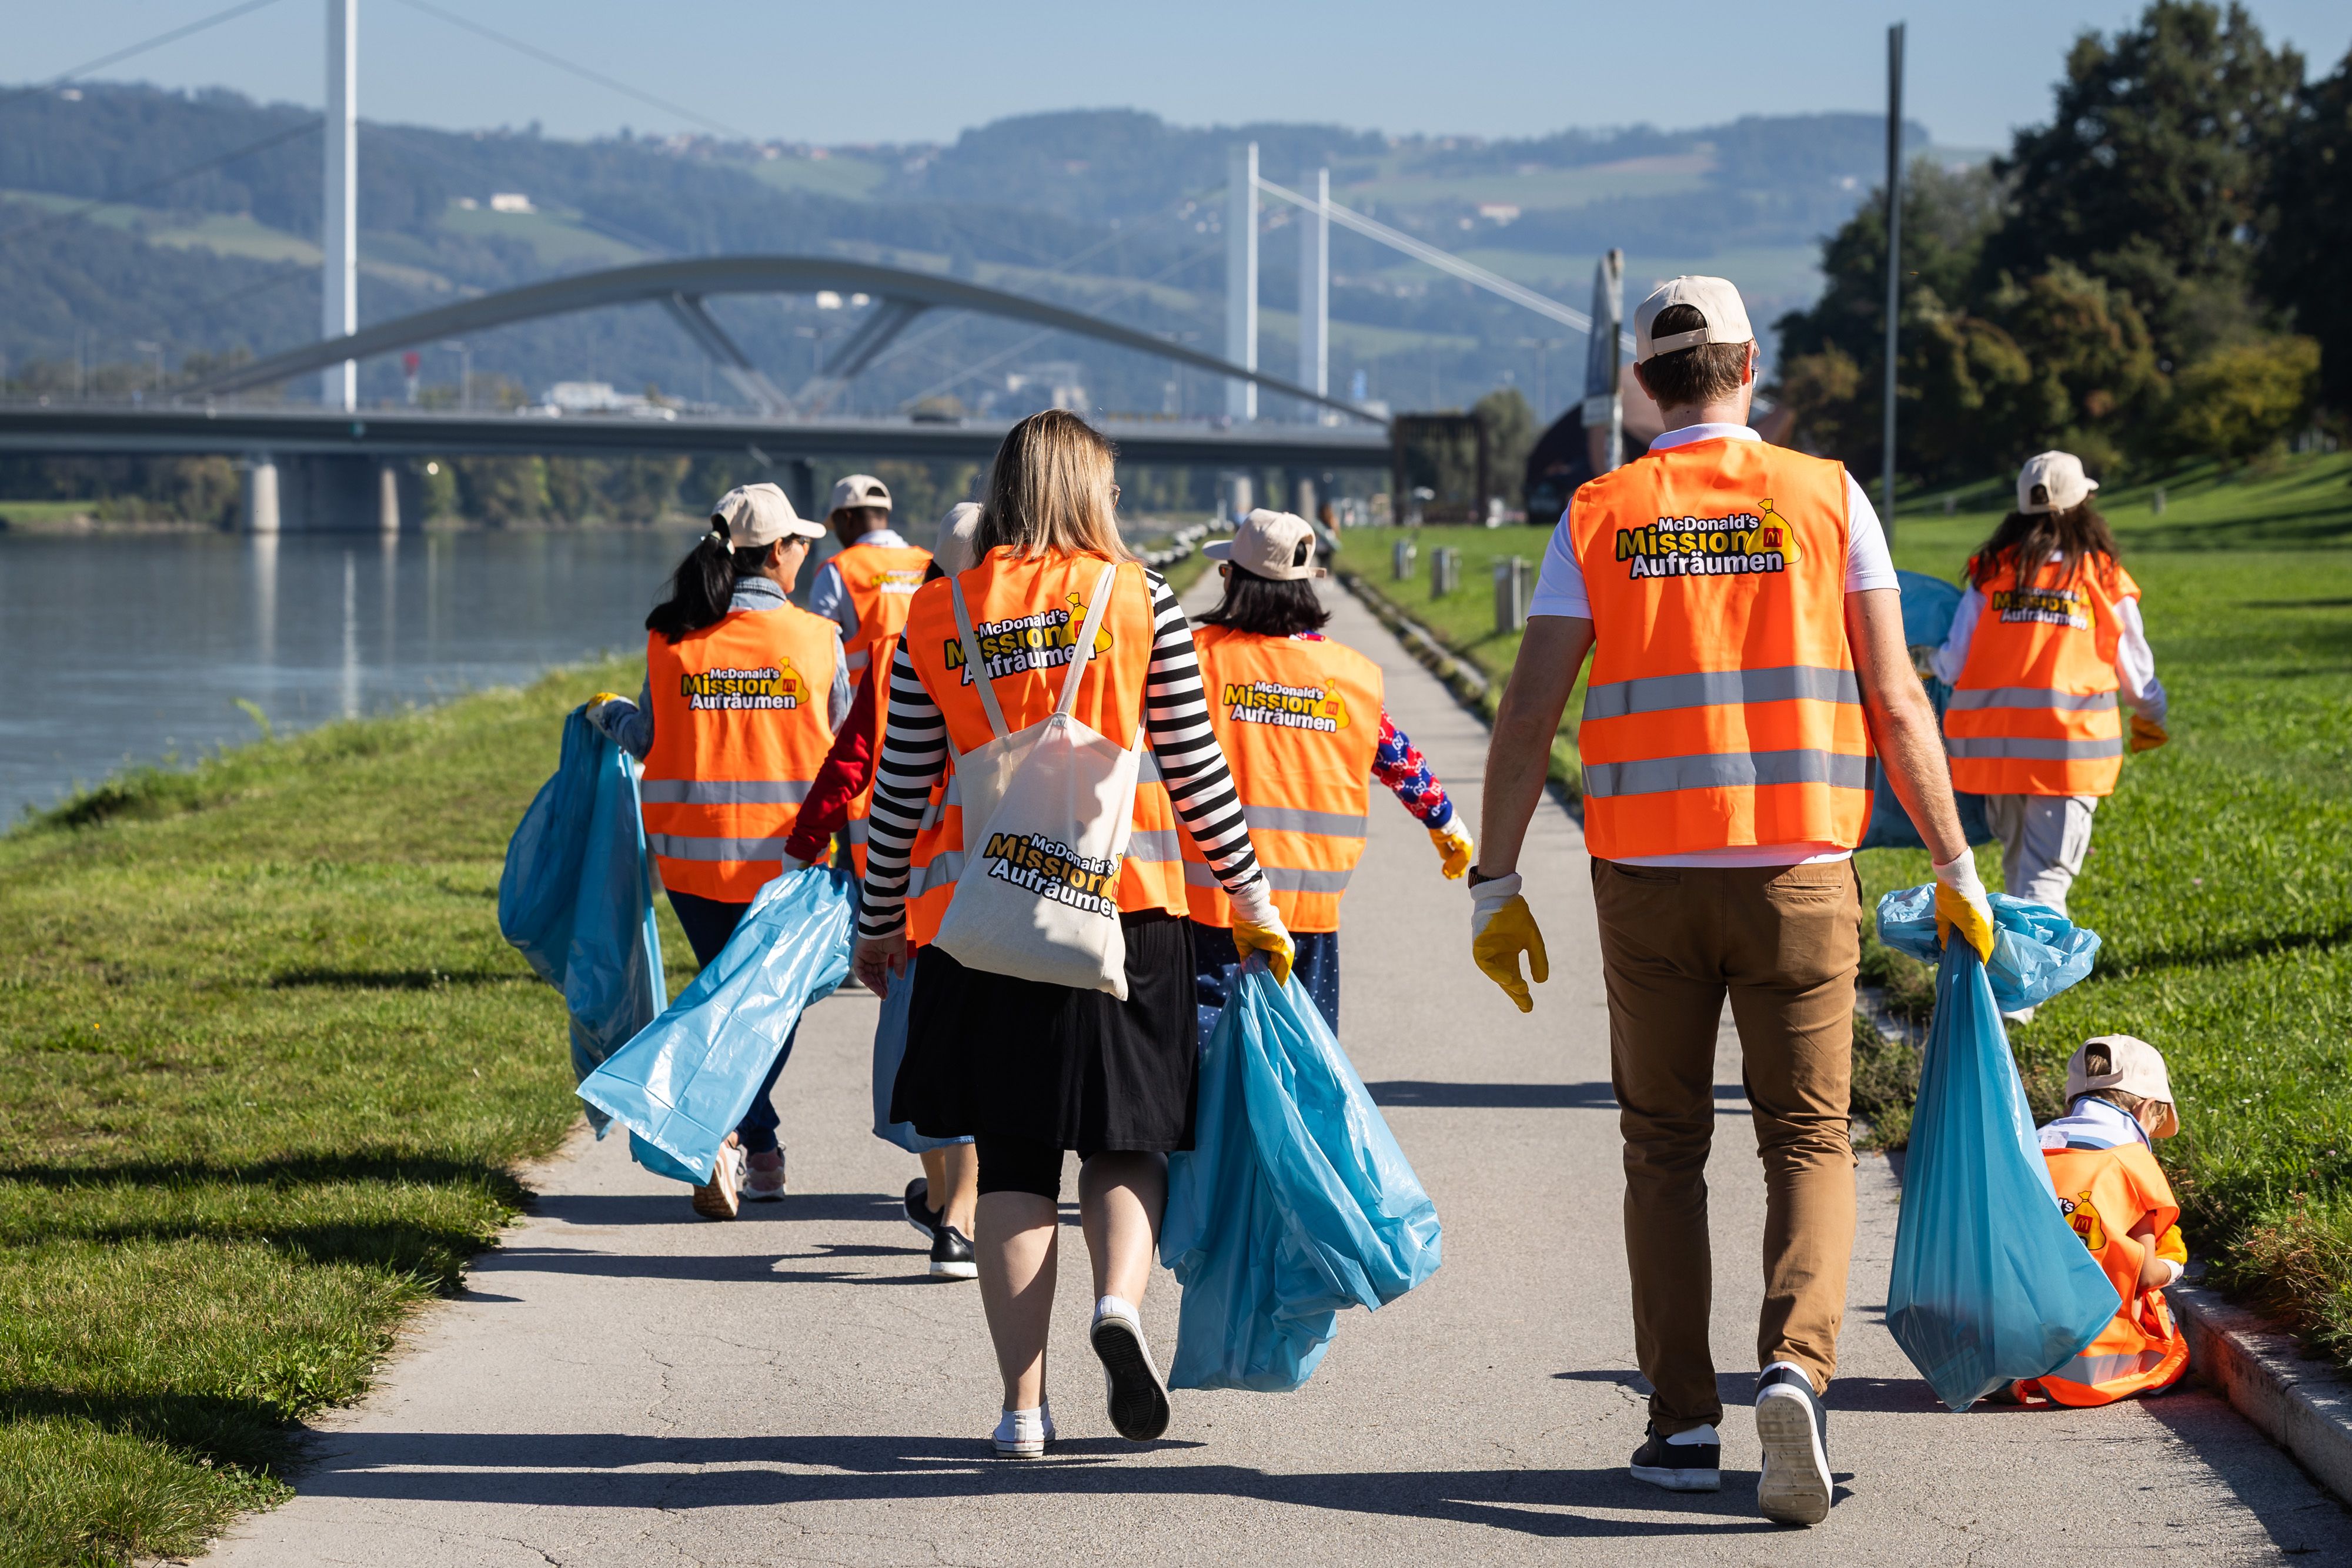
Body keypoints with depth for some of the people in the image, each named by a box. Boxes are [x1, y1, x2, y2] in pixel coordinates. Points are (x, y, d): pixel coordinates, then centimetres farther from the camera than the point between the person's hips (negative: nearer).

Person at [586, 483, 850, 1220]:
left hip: (694, 847, 2)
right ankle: (728, 1127, -12)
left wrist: (606, 712, 27)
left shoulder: (671, 640, -3)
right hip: (786, 848, -2)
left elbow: (646, 738, 6)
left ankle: (760, 1156, 12)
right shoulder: (817, 639, -5)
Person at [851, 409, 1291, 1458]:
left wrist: (878, 922, 16)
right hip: (1125, 905, -1)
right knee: (1128, 1137, 11)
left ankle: (1023, 1405, 2)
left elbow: (903, 789, 6)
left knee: (1011, 1161, 7)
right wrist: (1252, 899, 10)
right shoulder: (1141, 601, 0)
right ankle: (1120, 1300, -17)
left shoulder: (937, 616, 4)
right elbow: (1193, 766, 1)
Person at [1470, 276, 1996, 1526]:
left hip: (1646, 874, 1)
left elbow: (1529, 712, -1)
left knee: (1666, 1147, 12)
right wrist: (1956, 869, 6)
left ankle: (1682, 1422, 9)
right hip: (1797, 868, -1)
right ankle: (1796, 1366, -19)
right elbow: (1895, 700, 0)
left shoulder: (1599, 517, 4)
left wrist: (1496, 885, 3)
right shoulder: (1825, 499, 2)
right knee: (1807, 1138, 5)